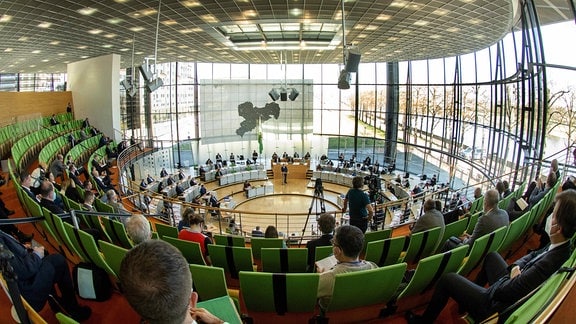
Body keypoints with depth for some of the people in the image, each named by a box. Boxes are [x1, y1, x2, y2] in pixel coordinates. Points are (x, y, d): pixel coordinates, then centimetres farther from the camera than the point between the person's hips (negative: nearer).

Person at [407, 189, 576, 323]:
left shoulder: (548, 264, -40)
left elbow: (504, 291, -32)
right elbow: (534, 255, 5)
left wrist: (513, 272, -12)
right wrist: (516, 267, -11)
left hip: (497, 307, -9)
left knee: (446, 279, 4)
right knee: (492, 255, 29)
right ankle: (473, 289, 47)